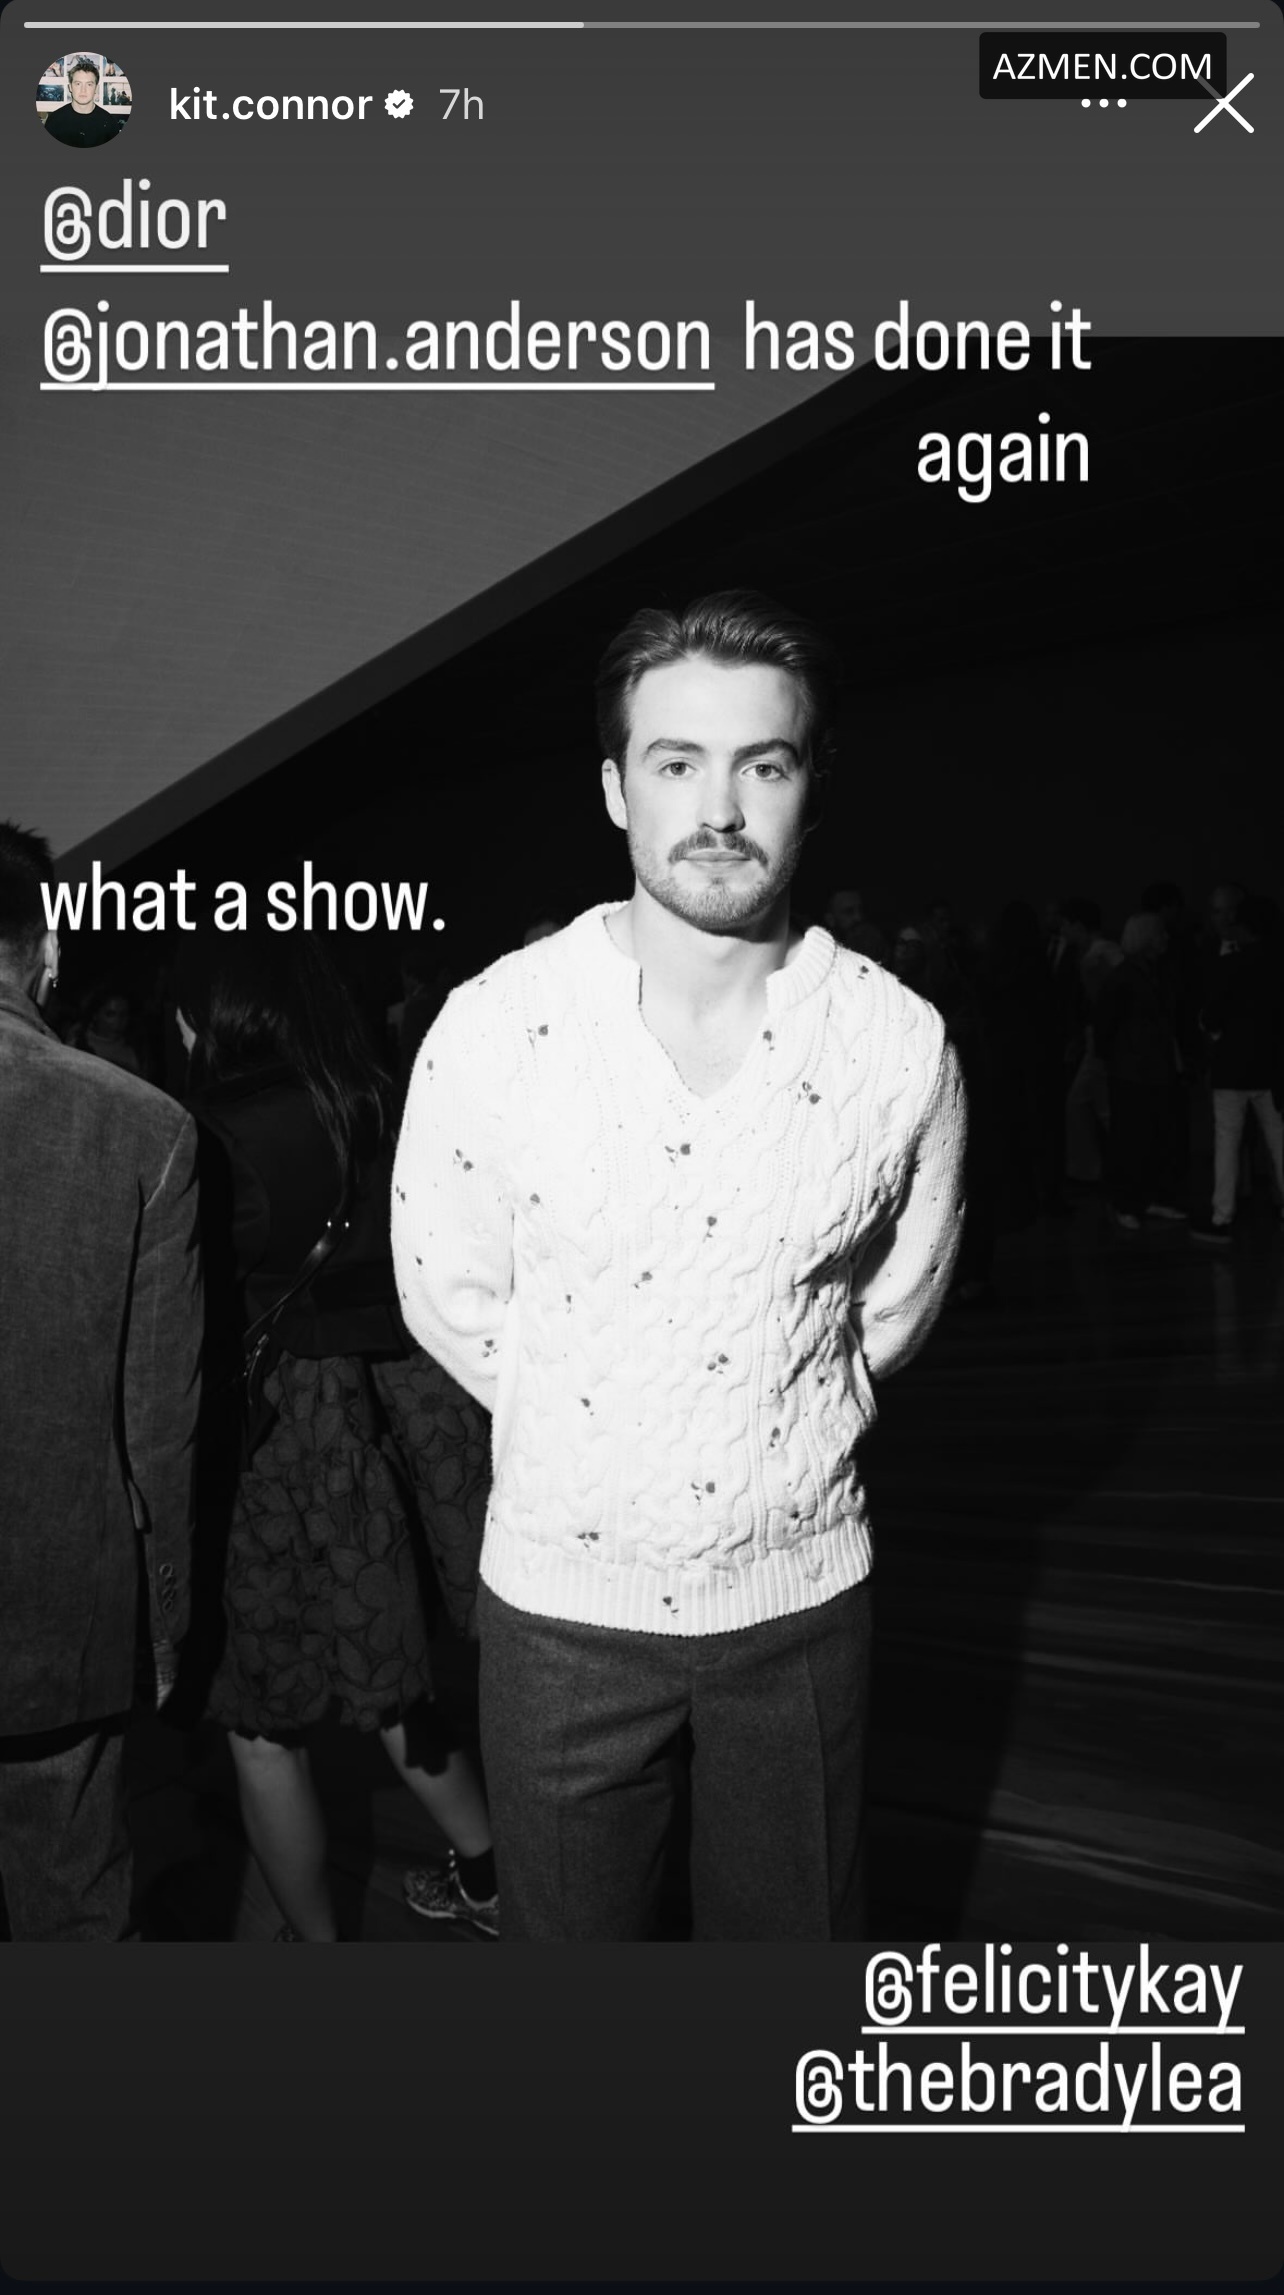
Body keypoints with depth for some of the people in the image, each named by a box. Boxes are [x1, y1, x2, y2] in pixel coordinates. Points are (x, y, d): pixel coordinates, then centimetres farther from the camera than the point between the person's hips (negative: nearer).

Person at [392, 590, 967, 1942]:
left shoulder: (899, 1043, -13)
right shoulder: (492, 1028, -15)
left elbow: (897, 1302, 4)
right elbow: (449, 1299, -1)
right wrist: (583, 1434, 7)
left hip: (802, 1592, 1)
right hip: (561, 1595, 0)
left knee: (793, 1930, 22)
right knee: (565, 1930, 20)